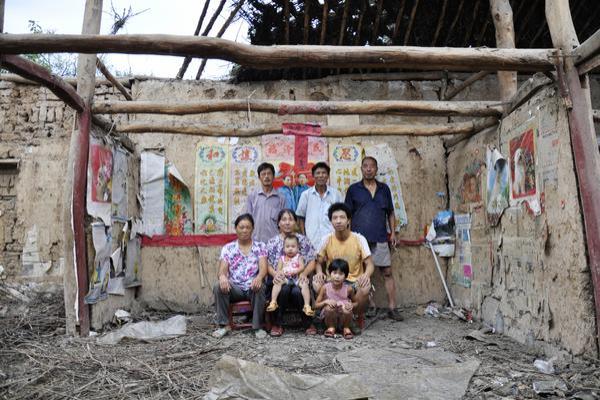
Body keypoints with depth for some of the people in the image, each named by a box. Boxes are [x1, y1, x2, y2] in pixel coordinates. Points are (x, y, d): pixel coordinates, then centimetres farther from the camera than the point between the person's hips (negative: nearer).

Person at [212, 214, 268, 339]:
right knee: (218, 287, -28)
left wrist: (259, 277, -33)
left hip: (252, 287, -1)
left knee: (259, 287, -35)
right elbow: (222, 270, -3)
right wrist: (222, 277, -30)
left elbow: (263, 268, -7)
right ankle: (224, 325, -15)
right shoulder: (228, 248, 8)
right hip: (235, 288, 2)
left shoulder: (260, 247, 6)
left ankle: (258, 326, -20)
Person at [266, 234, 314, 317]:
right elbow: (278, 270, 8)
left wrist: (294, 271, -20)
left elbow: (302, 267, -2)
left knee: (305, 285, -30)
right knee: (277, 283, -30)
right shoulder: (282, 258, 16)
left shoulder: (298, 257, 13)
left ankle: (307, 306, -30)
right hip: (285, 278, 1)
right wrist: (283, 273, -14)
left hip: (297, 278, -1)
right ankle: (273, 302, -32)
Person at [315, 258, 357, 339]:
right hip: (330, 316, 0)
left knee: (347, 310, -33)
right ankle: (331, 327, -3)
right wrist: (325, 301, -25)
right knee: (329, 307, -32)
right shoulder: (325, 288, -11)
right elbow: (316, 305, -6)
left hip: (343, 317, 0)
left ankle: (346, 328, -1)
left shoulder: (348, 289, -10)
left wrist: (351, 305, -17)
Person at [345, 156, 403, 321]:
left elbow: (390, 213, 16)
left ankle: (392, 308, 11)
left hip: (380, 239, 2)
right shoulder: (353, 189, 4)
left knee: (387, 272, 3)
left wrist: (393, 232, 7)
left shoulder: (384, 189, 11)